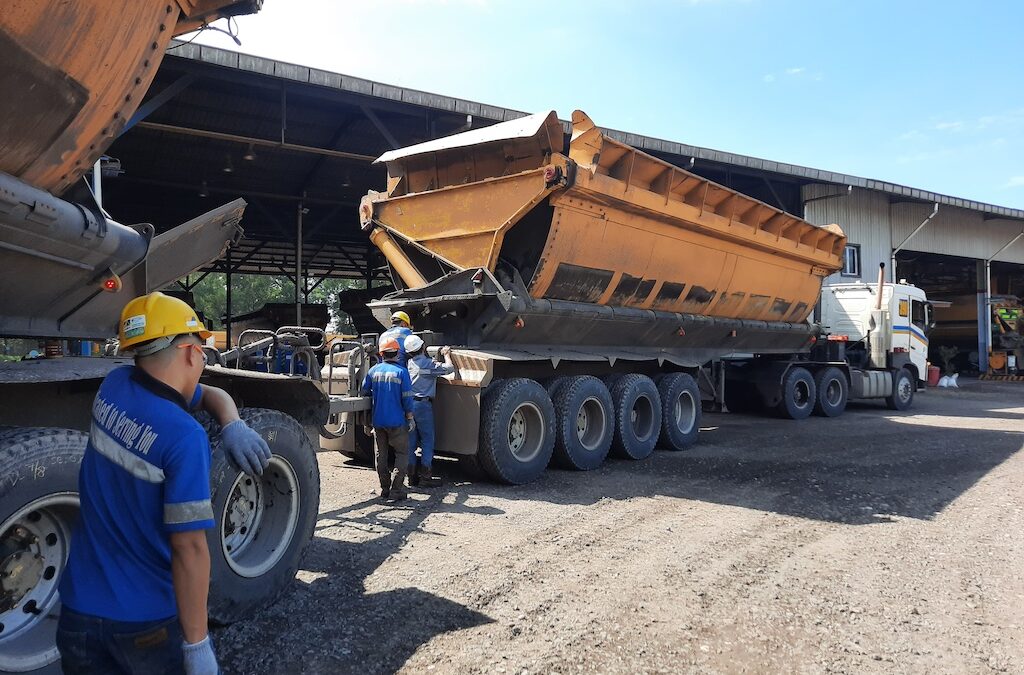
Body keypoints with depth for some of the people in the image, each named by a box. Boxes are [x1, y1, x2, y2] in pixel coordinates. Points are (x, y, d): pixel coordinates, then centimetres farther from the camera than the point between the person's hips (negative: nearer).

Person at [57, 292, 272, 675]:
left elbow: (210, 396, 10)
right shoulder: (185, 437, -25)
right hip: (152, 620, -6)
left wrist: (231, 425, -11)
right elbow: (189, 547, -24)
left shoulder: (113, 386, -3)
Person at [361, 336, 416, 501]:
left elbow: (364, 391, 10)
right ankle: (396, 491, 0)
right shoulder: (401, 372, -11)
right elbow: (407, 398, -10)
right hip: (396, 422, -4)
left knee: (380, 455, 13)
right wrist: (410, 418, 0)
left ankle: (385, 489, 19)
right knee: (401, 453, 6)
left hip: (378, 421, 4)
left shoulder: (374, 370, 0)